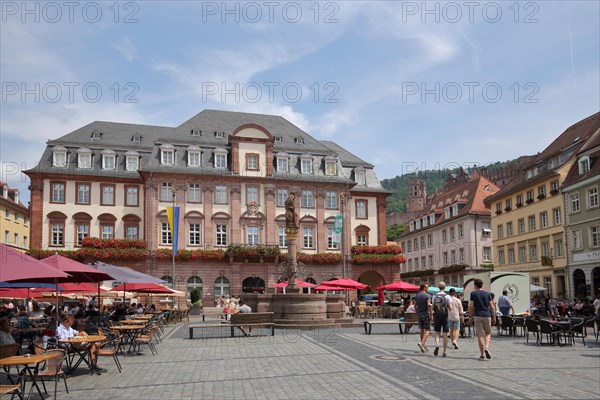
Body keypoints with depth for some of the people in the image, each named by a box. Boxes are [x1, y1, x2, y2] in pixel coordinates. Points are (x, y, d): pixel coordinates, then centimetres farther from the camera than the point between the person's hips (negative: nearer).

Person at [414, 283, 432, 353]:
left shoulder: (416, 296, 8)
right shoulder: (427, 296, -10)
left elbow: (415, 306, 11)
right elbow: (429, 305, -19)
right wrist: (431, 315, -14)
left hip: (420, 314, 6)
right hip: (426, 314, -6)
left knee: (422, 330, 12)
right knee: (427, 330, -2)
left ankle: (424, 345, 16)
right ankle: (422, 343, -19)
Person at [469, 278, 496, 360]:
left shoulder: (473, 293, 0)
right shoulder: (488, 293, 6)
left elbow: (471, 307, -5)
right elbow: (491, 306, 4)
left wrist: (471, 316, 4)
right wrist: (494, 317, 10)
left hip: (477, 316, -2)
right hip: (487, 315, 2)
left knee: (480, 335, 1)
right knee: (488, 333, 16)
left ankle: (482, 354, -1)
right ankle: (486, 348, -8)